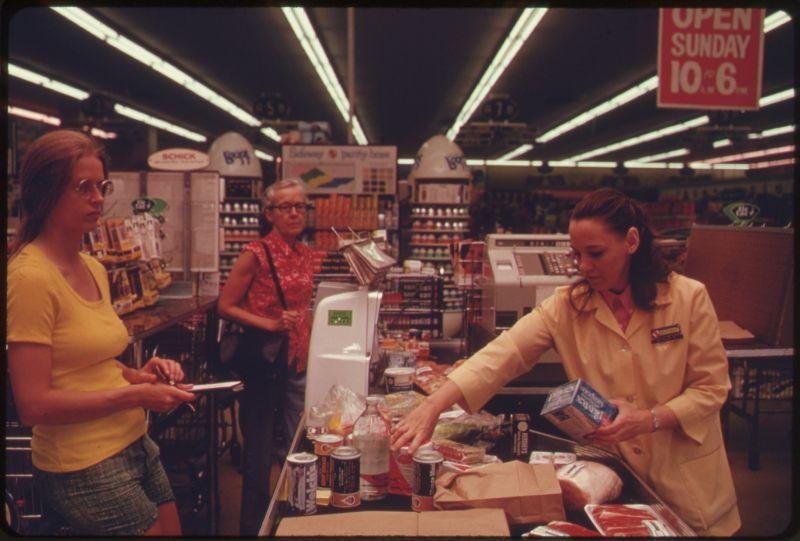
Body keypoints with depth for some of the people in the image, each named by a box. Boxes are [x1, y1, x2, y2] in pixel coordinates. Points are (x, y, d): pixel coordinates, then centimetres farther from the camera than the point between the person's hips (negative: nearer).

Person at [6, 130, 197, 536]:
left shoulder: (94, 269, 8)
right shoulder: (31, 276, -17)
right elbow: (33, 406, -20)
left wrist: (139, 374, 1)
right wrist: (134, 395, -18)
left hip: (135, 447, 8)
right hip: (84, 468, -8)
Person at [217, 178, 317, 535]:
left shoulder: (305, 254, 8)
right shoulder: (256, 254, -11)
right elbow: (226, 307, -11)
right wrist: (271, 325, -20)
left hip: (297, 361, 6)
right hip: (263, 361, -6)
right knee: (259, 450, 5)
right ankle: (253, 524, 22)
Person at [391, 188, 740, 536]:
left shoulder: (688, 298, -12)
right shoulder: (567, 306, -9)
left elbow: (711, 387, -7)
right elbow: (504, 354, -21)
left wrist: (649, 420, -24)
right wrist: (433, 406, -34)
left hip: (686, 479, -1)